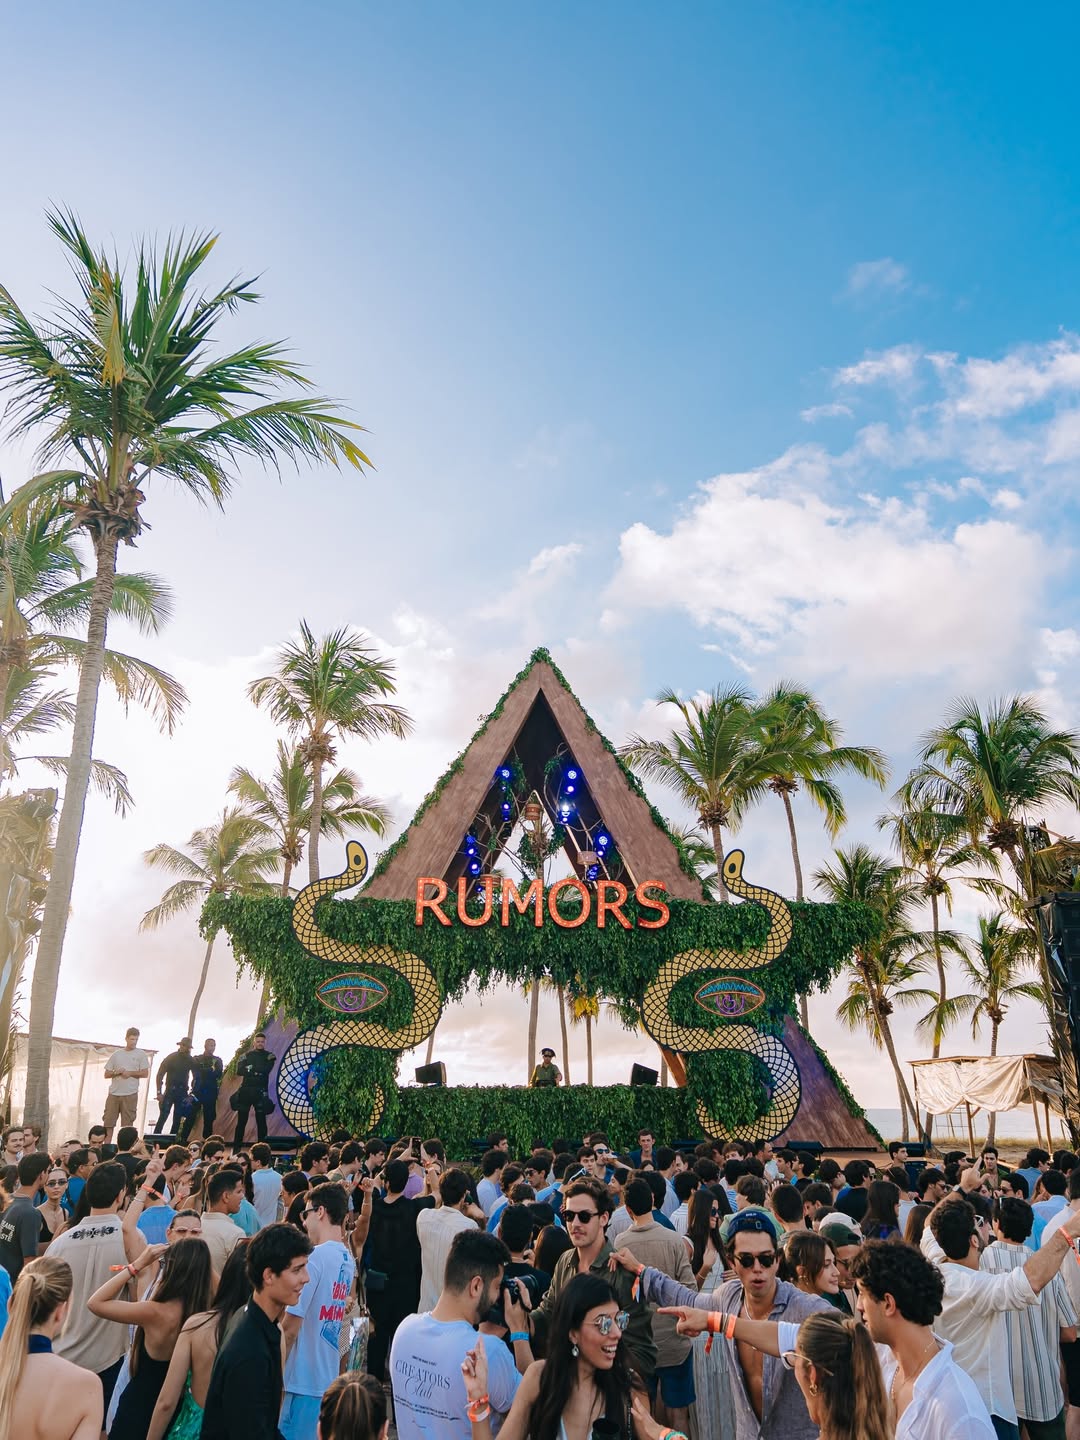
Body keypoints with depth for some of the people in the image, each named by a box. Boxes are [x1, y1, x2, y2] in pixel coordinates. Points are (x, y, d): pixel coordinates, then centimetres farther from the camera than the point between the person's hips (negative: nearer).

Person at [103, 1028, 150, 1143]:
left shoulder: (141, 1054, 4)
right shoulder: (116, 1054, 12)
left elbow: (145, 1073, -2)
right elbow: (106, 1074, 11)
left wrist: (129, 1073, -10)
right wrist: (116, 1072, -8)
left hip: (130, 1094, -3)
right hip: (113, 1094, 3)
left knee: (127, 1124, -1)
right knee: (108, 1122, 1)